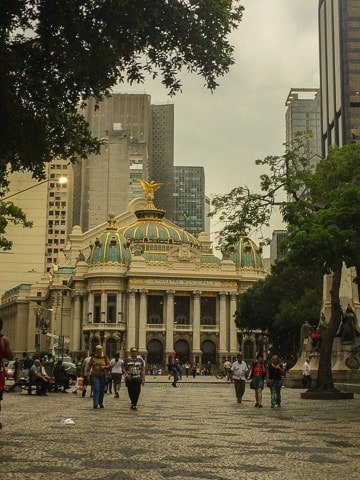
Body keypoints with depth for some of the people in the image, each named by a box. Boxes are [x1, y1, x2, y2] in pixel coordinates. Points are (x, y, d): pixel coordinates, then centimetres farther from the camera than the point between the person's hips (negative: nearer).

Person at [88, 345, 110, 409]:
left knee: (102, 390, 8)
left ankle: (101, 403, 23)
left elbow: (109, 365, 5)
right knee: (96, 389, -13)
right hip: (95, 376, -2)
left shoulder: (105, 357, 6)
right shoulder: (93, 358, 5)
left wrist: (104, 367, -15)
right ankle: (95, 403, -17)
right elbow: (89, 365, 11)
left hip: (103, 376, 2)